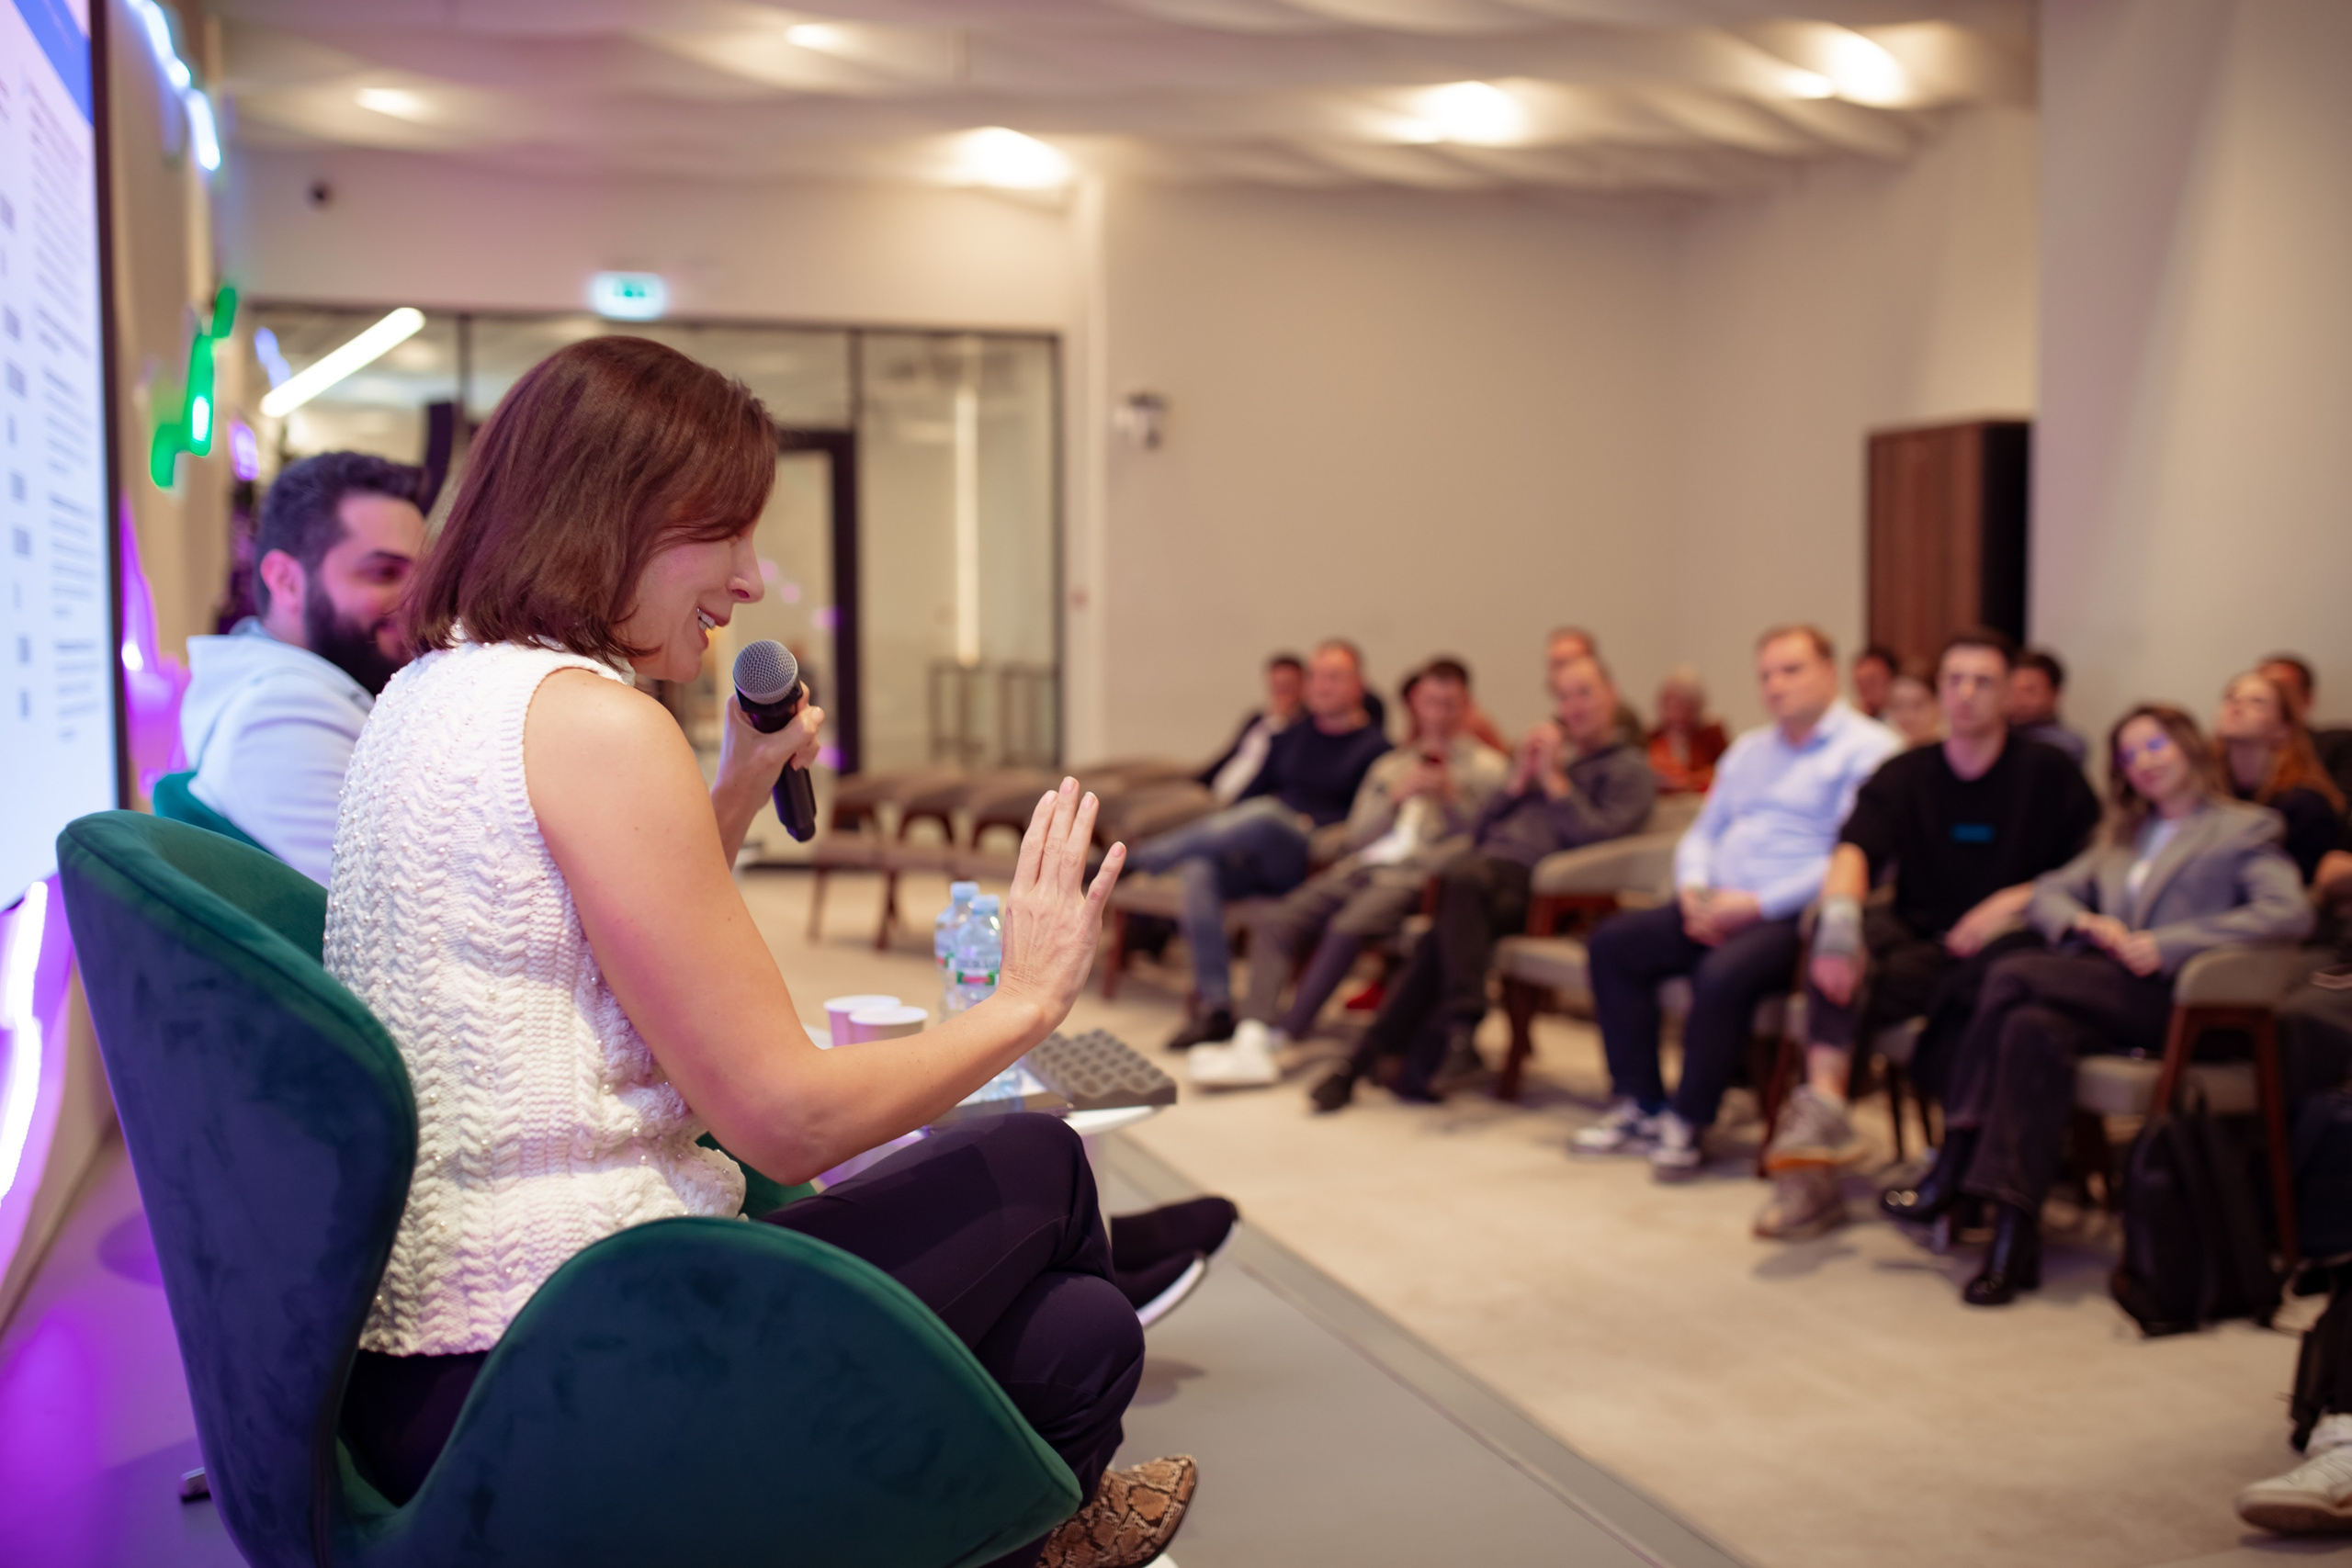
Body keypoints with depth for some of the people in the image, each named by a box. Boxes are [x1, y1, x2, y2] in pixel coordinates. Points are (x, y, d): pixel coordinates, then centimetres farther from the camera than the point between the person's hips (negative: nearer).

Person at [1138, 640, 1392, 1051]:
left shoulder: (1374, 747, 5)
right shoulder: (1294, 736, 23)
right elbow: (1252, 789, 20)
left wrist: (1310, 825, -16)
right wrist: (1215, 833, 2)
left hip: (1313, 862, -5)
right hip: (1257, 861, 5)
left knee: (1264, 814, -37)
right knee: (1201, 869, -29)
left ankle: (1137, 859, -23)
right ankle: (1216, 1009, -29)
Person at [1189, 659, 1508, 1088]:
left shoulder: (1487, 767, 13)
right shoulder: (1390, 766, 29)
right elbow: (1356, 835, 18)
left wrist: (1449, 797, -8)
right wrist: (1398, 797, 4)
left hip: (1416, 875, -5)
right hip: (1361, 866, 5)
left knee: (1348, 927, -35)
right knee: (1273, 923, -20)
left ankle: (1280, 1038, -30)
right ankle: (1251, 1040, -33)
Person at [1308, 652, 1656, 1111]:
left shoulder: (1630, 770, 13)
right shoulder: (1549, 753, 33)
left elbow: (1595, 834, -7)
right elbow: (1479, 832, 26)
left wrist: (1553, 778, -2)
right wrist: (1517, 783, 12)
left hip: (1530, 885, -5)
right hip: (1485, 863, 5)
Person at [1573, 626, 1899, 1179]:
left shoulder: (1867, 748, -3)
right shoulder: (1748, 750, 23)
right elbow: (1702, 833, 25)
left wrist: (1758, 904, -18)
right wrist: (1694, 891, 1)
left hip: (1792, 917, -8)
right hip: (1718, 907, 8)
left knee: (1723, 974, -34)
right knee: (1613, 941, -9)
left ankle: (1688, 1123, -15)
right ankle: (1641, 1106, -7)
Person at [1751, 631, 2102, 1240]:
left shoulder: (2049, 774, 8)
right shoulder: (1904, 775, 12)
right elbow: (1853, 850, -6)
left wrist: (2016, 903, -15)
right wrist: (1840, 913, -28)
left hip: (2005, 946, -2)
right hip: (1918, 941, 2)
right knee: (1848, 928, -30)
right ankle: (1823, 1107, -45)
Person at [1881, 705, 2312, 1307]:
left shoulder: (2245, 829, 13)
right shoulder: (2121, 838, 33)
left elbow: (2288, 913, -5)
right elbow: (2045, 894, 25)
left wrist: (2168, 945, -13)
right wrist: (2085, 922, 0)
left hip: (2177, 999, -5)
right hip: (2102, 995, 5)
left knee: (2015, 975, -28)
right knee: (2034, 1027, -31)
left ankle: (1952, 1169, -28)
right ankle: (2014, 1231, -37)